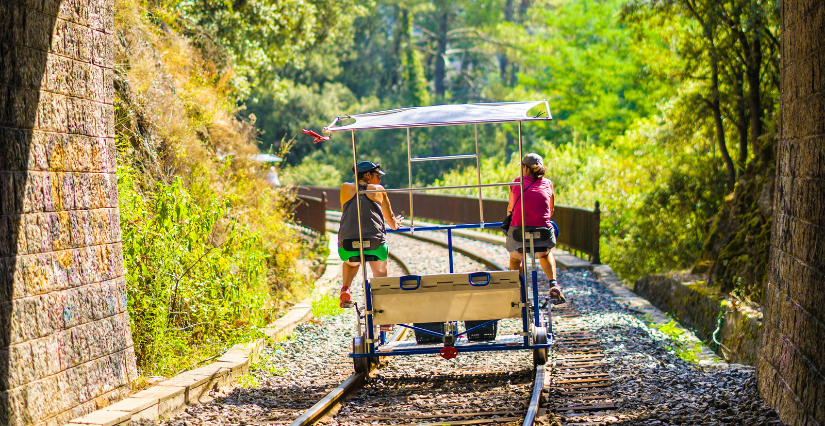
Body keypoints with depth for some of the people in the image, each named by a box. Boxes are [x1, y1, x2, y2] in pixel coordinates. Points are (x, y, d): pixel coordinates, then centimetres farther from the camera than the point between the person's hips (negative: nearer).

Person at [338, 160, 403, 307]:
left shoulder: (346, 188, 12)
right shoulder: (378, 190, 10)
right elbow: (390, 218, 18)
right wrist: (394, 225, 42)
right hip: (375, 243, -2)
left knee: (351, 263, 35)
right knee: (380, 272, 25)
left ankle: (345, 289, 12)